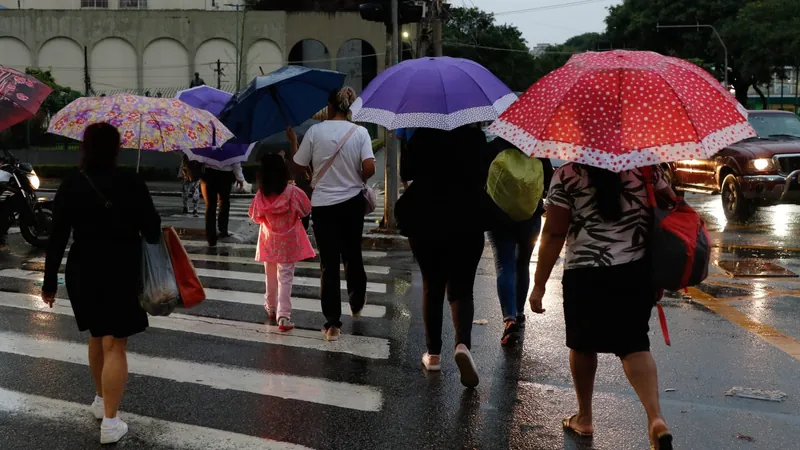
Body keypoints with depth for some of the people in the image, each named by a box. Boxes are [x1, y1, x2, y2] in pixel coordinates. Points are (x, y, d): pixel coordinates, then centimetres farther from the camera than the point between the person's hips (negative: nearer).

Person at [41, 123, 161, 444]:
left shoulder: (70, 186, -4)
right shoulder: (131, 183, -9)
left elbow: (57, 238, -5)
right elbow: (153, 232, -8)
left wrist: (50, 281, 3)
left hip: (83, 272, 3)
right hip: (123, 272, -3)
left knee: (97, 336, 23)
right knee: (114, 345, -1)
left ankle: (101, 401, 37)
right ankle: (110, 422, -4)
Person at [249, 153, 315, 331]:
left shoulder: (261, 196, -13)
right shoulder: (293, 192, -18)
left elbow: (255, 217, 0)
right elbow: (306, 210, -3)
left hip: (269, 242, 2)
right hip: (288, 243, -2)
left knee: (271, 276, 20)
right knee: (285, 278, 0)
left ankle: (271, 308, 38)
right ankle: (283, 316, -6)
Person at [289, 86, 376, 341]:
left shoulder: (315, 131, -6)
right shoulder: (359, 132, -5)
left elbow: (299, 168, -1)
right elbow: (369, 168, -15)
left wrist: (293, 141, 14)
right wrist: (356, 181, 6)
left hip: (323, 205, -1)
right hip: (352, 203, 1)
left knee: (329, 263, 2)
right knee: (352, 256, 21)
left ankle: (332, 324, 1)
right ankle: (357, 305, 42)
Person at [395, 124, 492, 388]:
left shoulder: (422, 136, -5)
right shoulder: (474, 135, -6)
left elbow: (409, 173, 1)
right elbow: (483, 175, 0)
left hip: (425, 222, 1)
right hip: (466, 223, -1)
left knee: (432, 288, 13)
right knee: (461, 289, 4)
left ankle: (433, 353, 15)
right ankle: (463, 344, -21)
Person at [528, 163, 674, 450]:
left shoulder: (567, 174, -7)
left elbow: (553, 234, -8)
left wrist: (539, 284, -1)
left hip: (585, 276, -2)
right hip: (637, 273, 3)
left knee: (583, 345, 16)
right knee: (635, 345, 9)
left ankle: (584, 418, 29)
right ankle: (656, 418, -10)